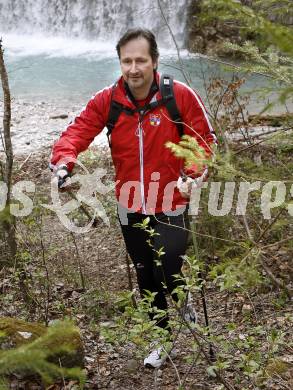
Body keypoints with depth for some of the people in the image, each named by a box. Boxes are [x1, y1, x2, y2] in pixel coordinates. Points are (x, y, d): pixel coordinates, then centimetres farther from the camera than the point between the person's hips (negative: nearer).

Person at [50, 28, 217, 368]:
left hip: (170, 207, -3)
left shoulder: (180, 95, -12)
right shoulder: (106, 101, -6)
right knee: (146, 279, 17)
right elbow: (78, 131, -14)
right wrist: (63, 160, -33)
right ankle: (161, 341, 39)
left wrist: (192, 174, -19)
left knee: (167, 274, -11)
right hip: (130, 208, 4)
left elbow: (203, 139, -5)